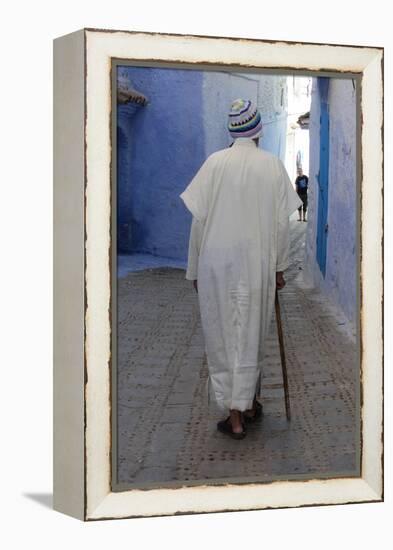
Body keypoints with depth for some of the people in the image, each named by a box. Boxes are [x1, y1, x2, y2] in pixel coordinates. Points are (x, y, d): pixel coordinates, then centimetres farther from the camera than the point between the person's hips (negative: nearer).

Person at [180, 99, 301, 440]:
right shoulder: (273, 165, -2)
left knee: (223, 336, 7)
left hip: (216, 262, -1)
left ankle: (236, 415, 9)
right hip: (258, 263, 1)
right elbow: (282, 222, -2)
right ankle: (247, 405, 24)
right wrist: (279, 267, 8)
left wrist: (195, 269, 4)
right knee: (250, 337, 14)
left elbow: (199, 219, -4)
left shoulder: (215, 162, -4)